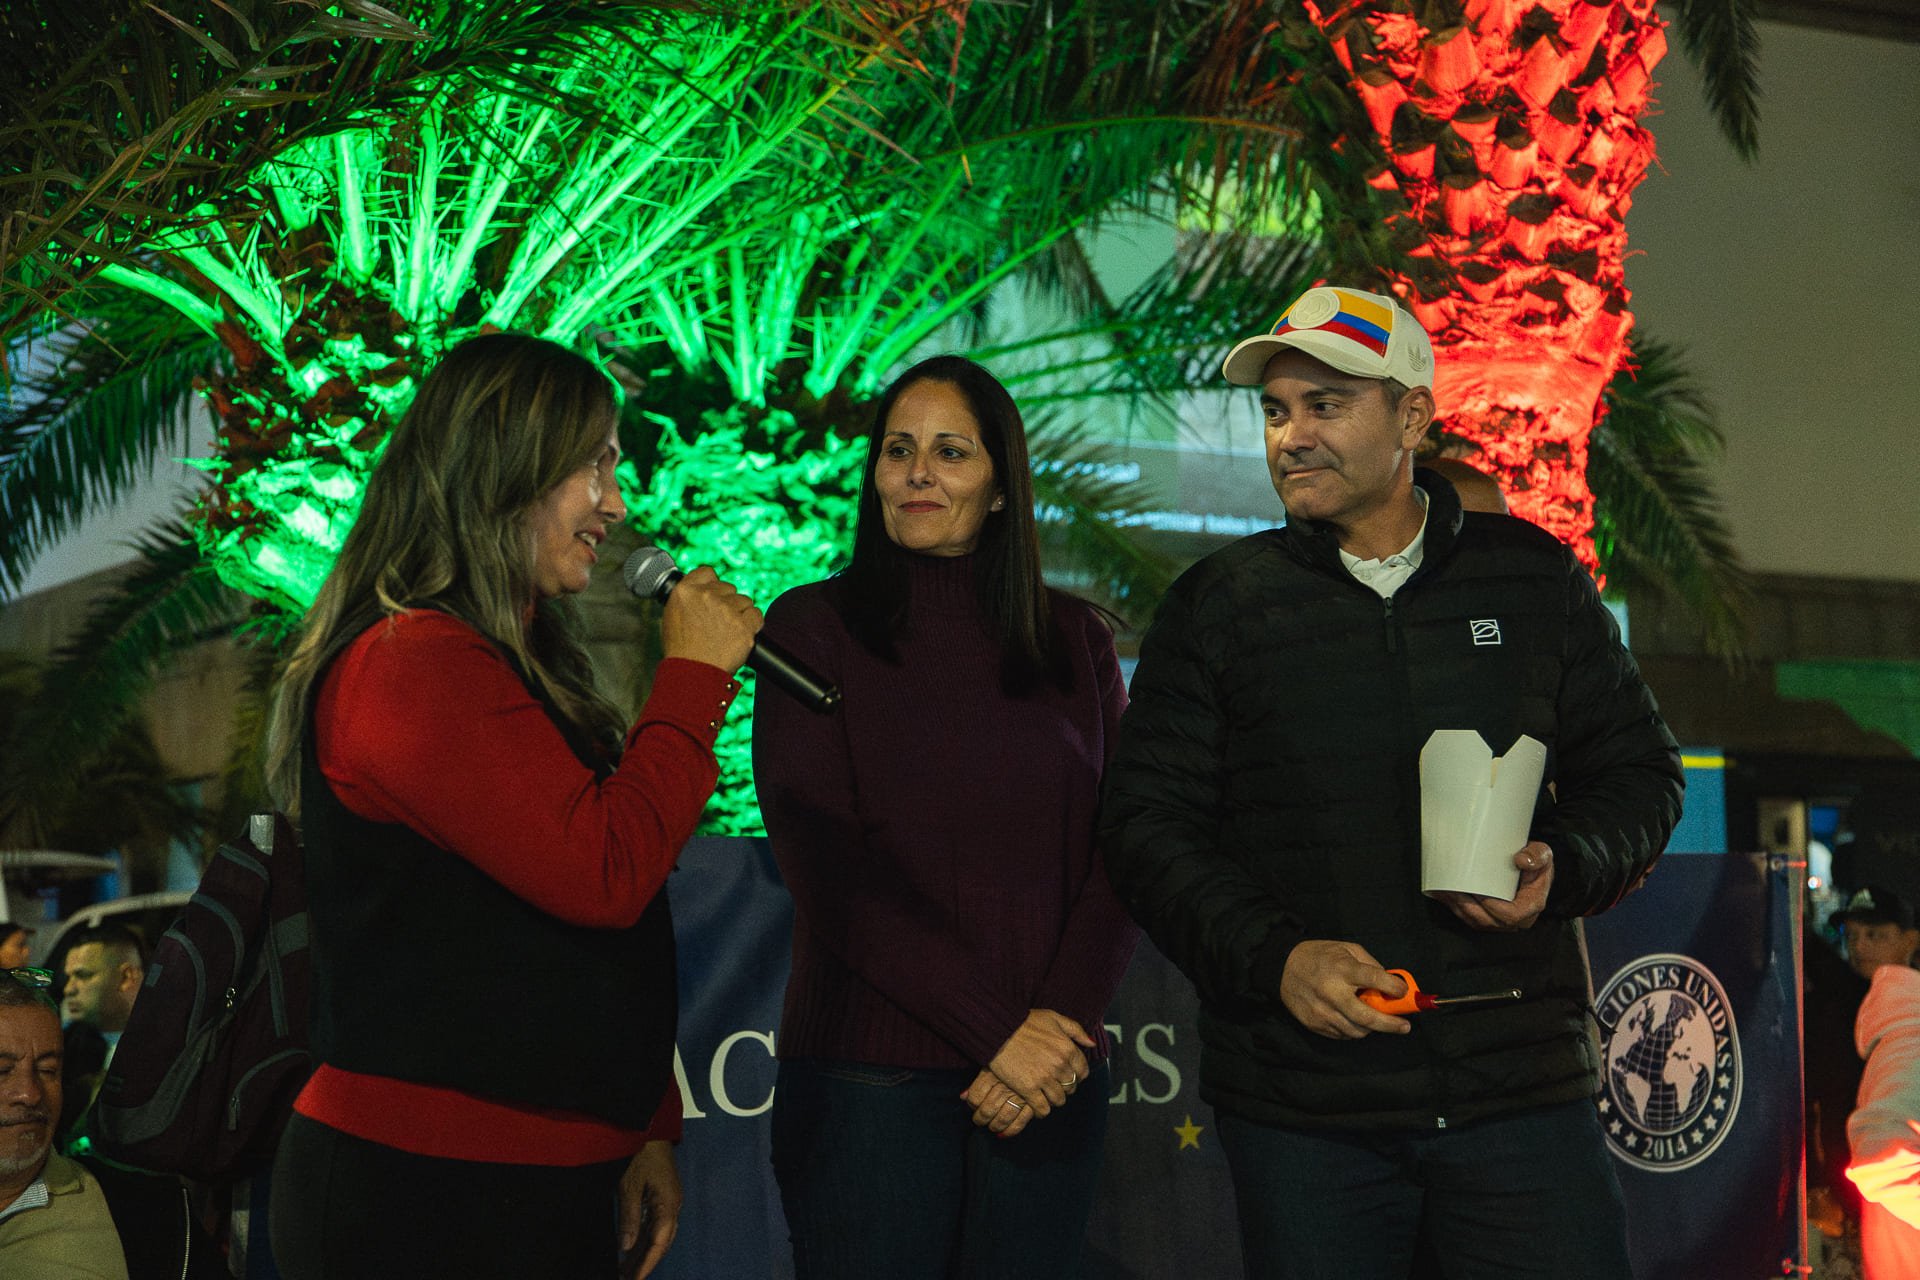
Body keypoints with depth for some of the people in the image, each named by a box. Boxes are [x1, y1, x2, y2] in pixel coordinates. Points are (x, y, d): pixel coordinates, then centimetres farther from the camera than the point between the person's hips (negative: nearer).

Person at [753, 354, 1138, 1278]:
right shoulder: (813, 628, 0)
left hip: (1050, 1073, 3)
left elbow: (1119, 856, 6)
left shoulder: (1074, 640, 10)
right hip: (867, 1071, -3)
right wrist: (994, 1030, -12)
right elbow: (824, 865, -7)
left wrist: (1060, 1020, -10)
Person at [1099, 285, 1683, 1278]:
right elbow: (1148, 824, 2)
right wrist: (1275, 958, -14)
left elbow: (1637, 767, 14)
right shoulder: (1218, 603, 4)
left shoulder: (1534, 578, 7)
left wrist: (1563, 869, -8)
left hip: (1521, 1084, 1)